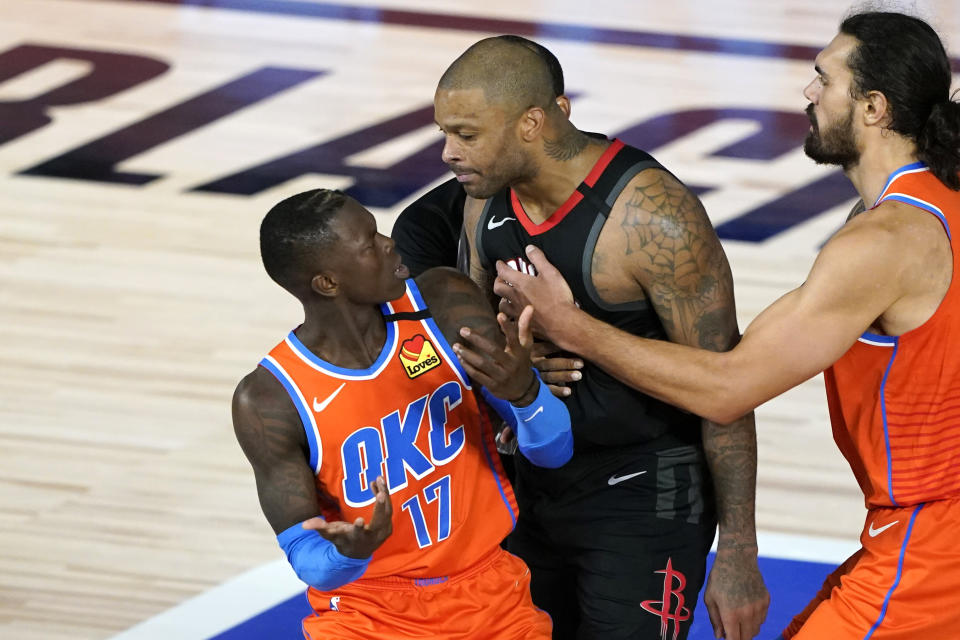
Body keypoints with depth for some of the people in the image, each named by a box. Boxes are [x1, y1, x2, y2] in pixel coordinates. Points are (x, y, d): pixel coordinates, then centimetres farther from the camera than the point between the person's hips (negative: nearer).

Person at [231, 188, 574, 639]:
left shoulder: (444, 305, -9)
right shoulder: (268, 402, -16)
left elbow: (555, 450, -7)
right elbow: (310, 564, -12)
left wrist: (524, 391, -29)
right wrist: (349, 554, -35)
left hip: (488, 599, 2)